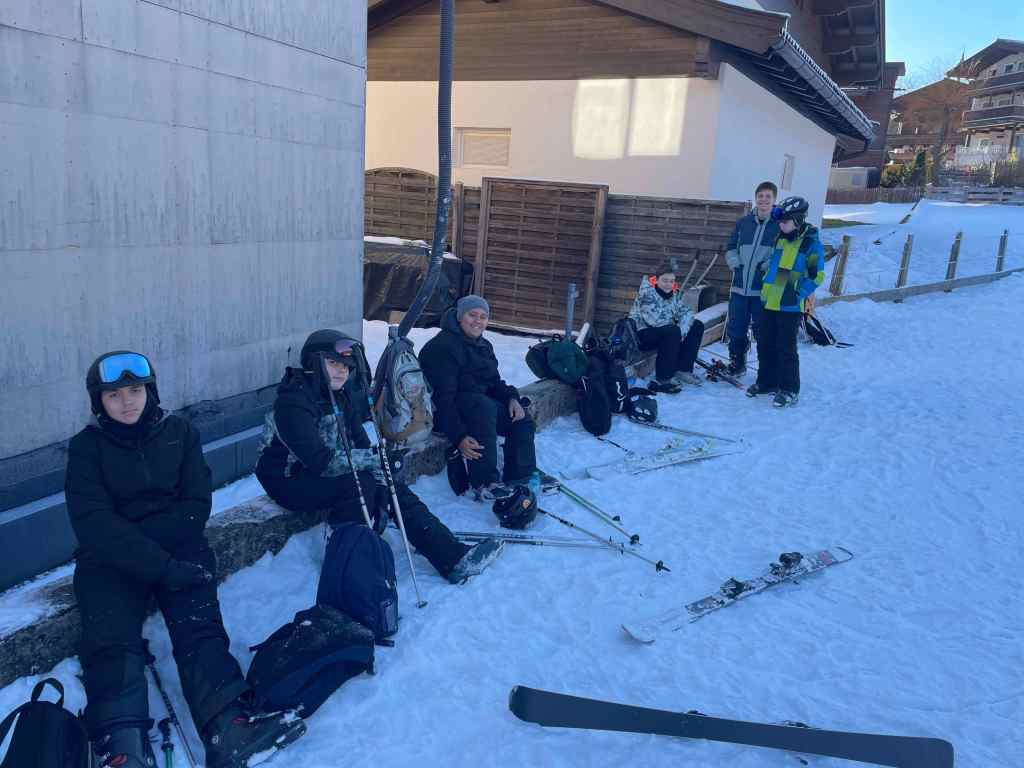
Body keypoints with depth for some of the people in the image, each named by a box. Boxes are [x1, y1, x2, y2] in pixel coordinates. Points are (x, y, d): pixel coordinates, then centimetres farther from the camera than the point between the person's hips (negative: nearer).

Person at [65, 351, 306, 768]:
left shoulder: (179, 432, 10)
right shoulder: (86, 447, 4)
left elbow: (195, 505, 5)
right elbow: (93, 523, -10)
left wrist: (145, 537, -13)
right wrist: (161, 565, -23)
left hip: (177, 545, 0)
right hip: (111, 559, 0)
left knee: (199, 624, -24)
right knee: (111, 641, -26)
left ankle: (230, 729, -43)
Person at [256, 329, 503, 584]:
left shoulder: (344, 396, 1)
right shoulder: (292, 403, -24)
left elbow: (361, 446, -2)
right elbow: (321, 462, -32)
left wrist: (381, 497, -12)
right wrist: (376, 457, -31)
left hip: (327, 474, 7)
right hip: (288, 482, -7)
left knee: (393, 488, -8)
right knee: (360, 483, -30)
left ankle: (454, 558, -10)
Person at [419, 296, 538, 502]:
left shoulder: (484, 346, 12)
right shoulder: (442, 347, -18)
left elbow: (494, 382, 18)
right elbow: (442, 397, -24)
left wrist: (511, 397, -5)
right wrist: (458, 437, -32)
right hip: (443, 413, -9)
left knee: (521, 419, -4)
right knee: (483, 406, -36)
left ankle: (521, 478, 5)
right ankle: (484, 484, -35)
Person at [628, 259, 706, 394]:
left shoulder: (674, 292, 5)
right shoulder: (647, 292, -19)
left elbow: (686, 312, -2)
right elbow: (655, 320, -29)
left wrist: (681, 330, -23)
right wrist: (676, 326, -13)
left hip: (662, 331, 9)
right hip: (640, 334, -9)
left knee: (697, 326, 1)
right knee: (673, 332, -34)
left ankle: (683, 370, 0)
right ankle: (663, 379, -27)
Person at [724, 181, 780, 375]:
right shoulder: (743, 222, 9)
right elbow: (731, 248, 19)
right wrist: (735, 264, 4)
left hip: (764, 289, -4)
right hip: (739, 286, 4)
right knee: (736, 329, 10)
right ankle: (737, 364, 27)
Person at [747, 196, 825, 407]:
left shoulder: (811, 243, -10)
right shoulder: (780, 239, 12)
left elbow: (817, 275, -11)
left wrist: (796, 294, -13)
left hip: (790, 306, -7)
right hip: (770, 301, 7)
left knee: (786, 348, -3)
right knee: (765, 345, 12)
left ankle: (789, 390, 8)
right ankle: (767, 382, 27)